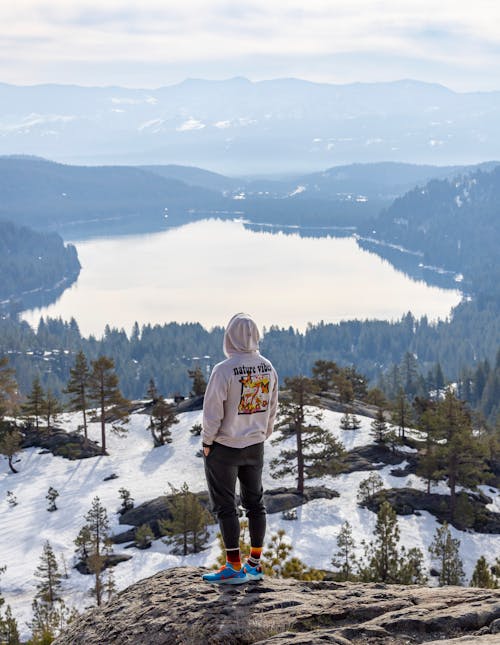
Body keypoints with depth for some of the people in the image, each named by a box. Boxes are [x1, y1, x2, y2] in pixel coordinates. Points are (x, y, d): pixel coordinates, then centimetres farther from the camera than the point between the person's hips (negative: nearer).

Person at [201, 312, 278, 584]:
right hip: (255, 446, 6)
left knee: (225, 505, 3)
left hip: (224, 448, -6)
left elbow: (213, 412, -17)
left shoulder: (224, 370, -21)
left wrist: (207, 442, -4)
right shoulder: (268, 368, -2)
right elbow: (272, 408, 6)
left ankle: (234, 567, 4)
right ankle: (255, 564, 21)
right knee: (255, 502, 15)